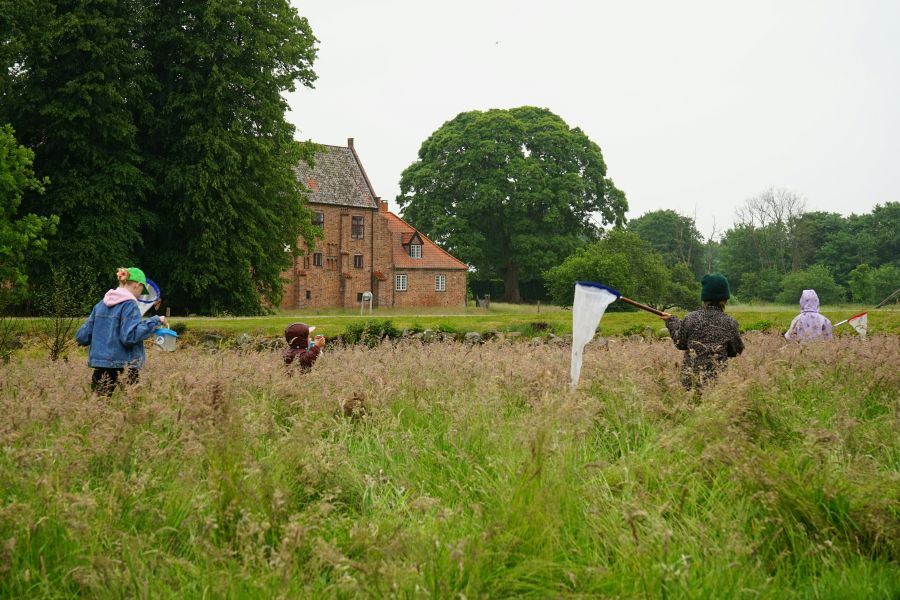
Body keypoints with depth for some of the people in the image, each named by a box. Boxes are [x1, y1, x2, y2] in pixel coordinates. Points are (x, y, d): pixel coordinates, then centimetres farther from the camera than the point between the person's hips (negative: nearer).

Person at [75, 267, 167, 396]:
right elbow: (130, 336, -19)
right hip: (124, 369, -6)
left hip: (100, 369, 6)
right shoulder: (130, 305, -8)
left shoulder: (100, 305, 11)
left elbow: (81, 337, 12)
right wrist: (154, 322, -11)